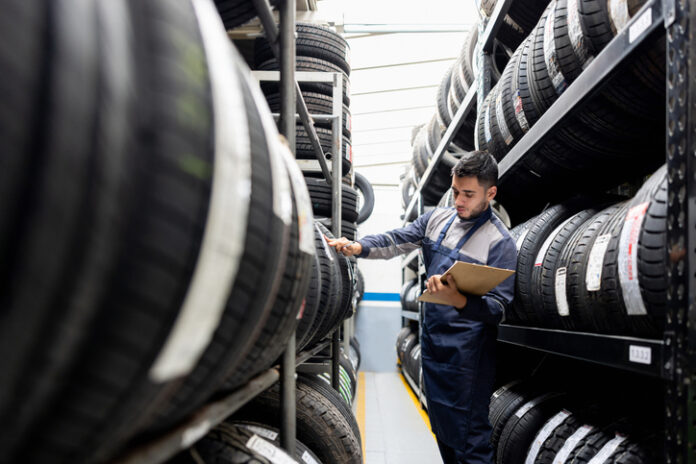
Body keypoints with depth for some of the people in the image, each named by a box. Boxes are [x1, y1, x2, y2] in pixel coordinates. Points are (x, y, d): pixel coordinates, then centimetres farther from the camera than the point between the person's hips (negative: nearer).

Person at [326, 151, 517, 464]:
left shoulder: (500, 242, -12)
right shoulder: (437, 219, 7)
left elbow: (498, 307, -14)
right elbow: (396, 241, 3)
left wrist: (459, 301, -32)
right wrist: (357, 247, -15)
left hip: (467, 352, -6)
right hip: (432, 339, 6)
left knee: (469, 438, 0)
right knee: (441, 427, 20)